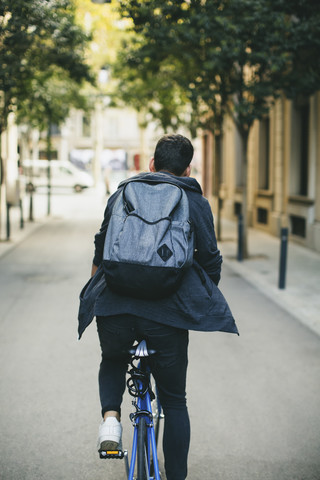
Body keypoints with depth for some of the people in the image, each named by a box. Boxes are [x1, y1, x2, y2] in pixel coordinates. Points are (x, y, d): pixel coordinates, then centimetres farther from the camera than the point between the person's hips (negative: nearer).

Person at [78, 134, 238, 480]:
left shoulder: (121, 193, 15)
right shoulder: (196, 202, 8)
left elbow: (100, 249, 23)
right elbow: (210, 260, 7)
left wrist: (96, 291, 39)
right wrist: (204, 303, 24)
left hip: (114, 304, 2)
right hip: (169, 309, -1)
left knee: (112, 361, 32)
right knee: (174, 400, 16)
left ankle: (110, 414, 5)